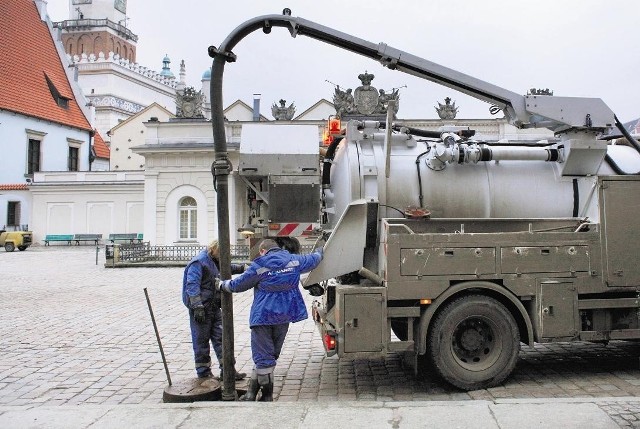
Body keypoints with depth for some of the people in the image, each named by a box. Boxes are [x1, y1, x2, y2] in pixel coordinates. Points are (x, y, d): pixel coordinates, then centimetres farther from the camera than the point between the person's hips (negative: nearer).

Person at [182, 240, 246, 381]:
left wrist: (241, 268, 27)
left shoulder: (215, 262, 15)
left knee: (221, 337, 6)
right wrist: (197, 307, -28)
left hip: (214, 307, 9)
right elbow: (192, 285, -22)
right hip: (201, 309, -9)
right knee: (201, 340, 1)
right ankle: (203, 372, 12)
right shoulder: (199, 262, -14)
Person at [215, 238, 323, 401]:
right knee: (271, 355, 14)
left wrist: (221, 285, 19)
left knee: (262, 356, 2)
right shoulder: (294, 260, 5)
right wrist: (319, 251, 45)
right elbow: (313, 260, 22)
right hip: (284, 315, 5)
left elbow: (238, 285, 1)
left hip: (263, 316, -5)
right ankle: (252, 391, 20)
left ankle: (262, 394, 7)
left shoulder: (258, 266, -7)